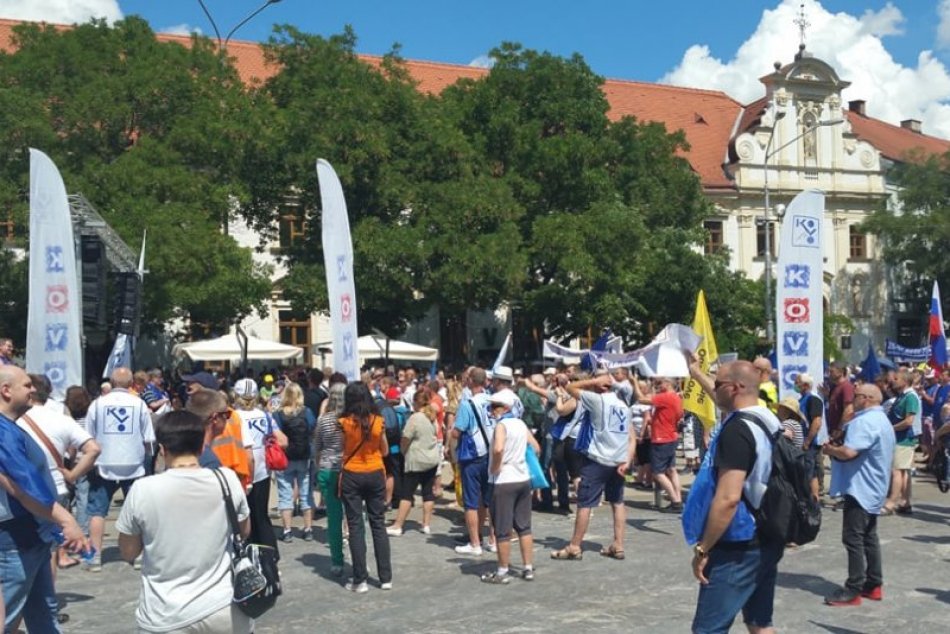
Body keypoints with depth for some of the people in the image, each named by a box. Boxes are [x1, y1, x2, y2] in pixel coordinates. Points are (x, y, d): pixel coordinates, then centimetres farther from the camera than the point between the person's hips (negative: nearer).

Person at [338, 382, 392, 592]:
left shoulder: (344, 422, -10)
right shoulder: (378, 421, -4)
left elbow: (342, 448, 0)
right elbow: (385, 451, 6)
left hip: (351, 476, -2)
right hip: (375, 475, 2)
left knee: (356, 526, 4)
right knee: (379, 524, 11)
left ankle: (360, 579, 5)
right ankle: (386, 577, 14)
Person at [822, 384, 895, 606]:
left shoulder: (865, 422, -20)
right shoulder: (882, 421, 16)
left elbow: (848, 452, -31)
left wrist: (831, 449, -11)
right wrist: (837, 450, 12)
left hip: (860, 488, -11)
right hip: (874, 489, 11)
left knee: (853, 539, -6)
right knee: (869, 537, 16)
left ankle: (853, 590, -3)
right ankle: (874, 585, 21)